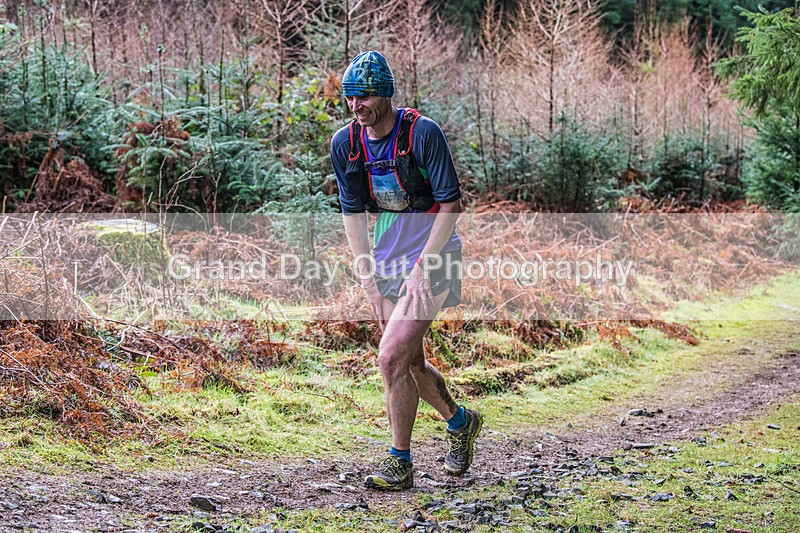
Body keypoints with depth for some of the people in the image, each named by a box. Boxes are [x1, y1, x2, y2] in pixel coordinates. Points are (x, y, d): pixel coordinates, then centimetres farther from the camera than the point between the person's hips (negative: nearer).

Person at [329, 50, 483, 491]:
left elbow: (450, 203, -16)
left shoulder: (422, 132, -18)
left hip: (432, 257, -6)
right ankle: (460, 420, 42)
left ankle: (400, 462, -1)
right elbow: (353, 212, 3)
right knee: (410, 362, 15)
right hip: (387, 260, 6)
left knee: (391, 357, -15)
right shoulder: (345, 143, -2)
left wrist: (423, 267, -19)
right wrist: (370, 281, -3)